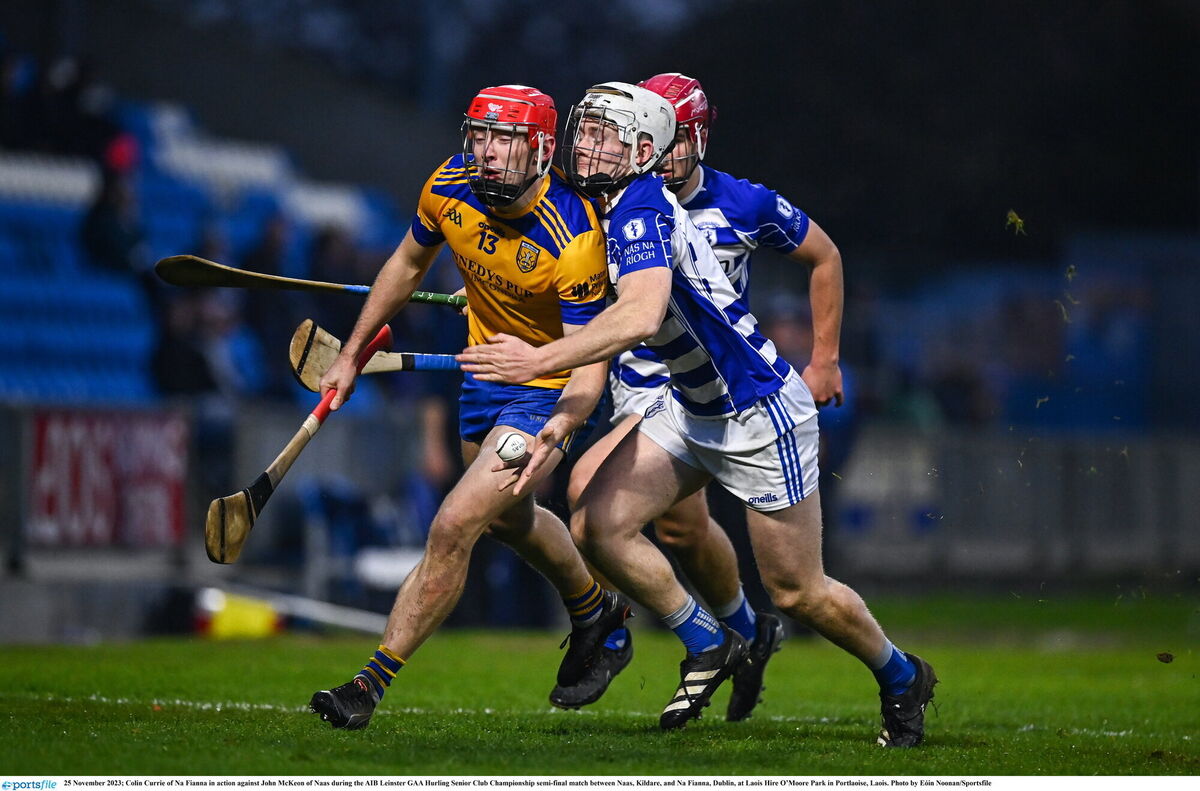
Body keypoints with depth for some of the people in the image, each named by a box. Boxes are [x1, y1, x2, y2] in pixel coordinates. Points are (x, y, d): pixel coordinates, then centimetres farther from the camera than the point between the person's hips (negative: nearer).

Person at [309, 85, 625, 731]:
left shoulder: (573, 237, -32)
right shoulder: (449, 187, -15)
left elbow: (590, 360, -28)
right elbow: (407, 265, 6)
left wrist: (561, 425, -47)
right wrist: (351, 355, 10)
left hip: (550, 391, -7)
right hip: (486, 369, 7)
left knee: (454, 526, -18)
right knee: (507, 517, 27)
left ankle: (374, 680, -8)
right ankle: (594, 612, 55)